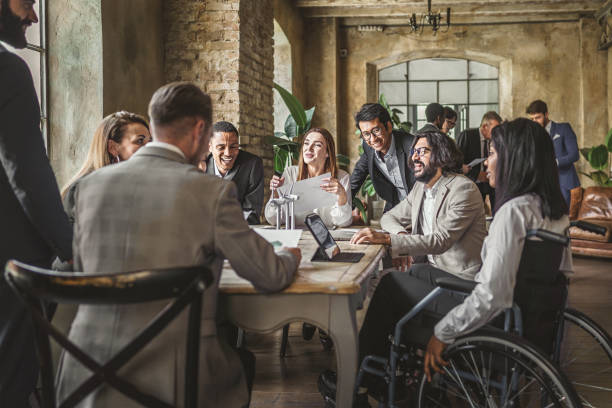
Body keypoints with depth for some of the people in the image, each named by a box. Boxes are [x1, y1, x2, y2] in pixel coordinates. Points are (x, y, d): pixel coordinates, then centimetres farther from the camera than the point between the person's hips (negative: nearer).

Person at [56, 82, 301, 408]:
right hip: (171, 382, -4)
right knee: (245, 362, 27)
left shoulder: (89, 185, 2)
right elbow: (271, 277, -3)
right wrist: (290, 257, 20)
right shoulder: (213, 192, -12)